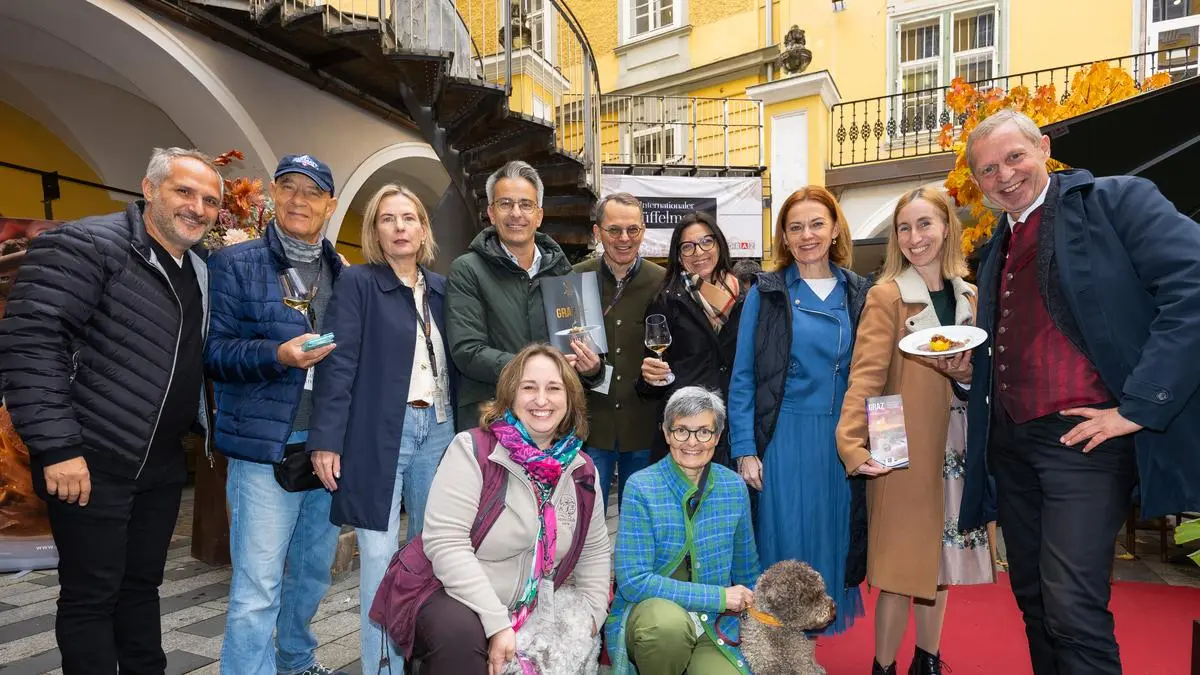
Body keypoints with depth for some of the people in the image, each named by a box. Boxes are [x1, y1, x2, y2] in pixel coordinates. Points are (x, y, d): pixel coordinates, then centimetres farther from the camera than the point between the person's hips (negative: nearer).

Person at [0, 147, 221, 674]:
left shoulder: (201, 273, 11)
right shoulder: (86, 245, -12)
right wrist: (56, 446, -23)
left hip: (162, 464, 7)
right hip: (91, 463, -7)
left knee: (142, 585, 17)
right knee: (91, 594, 4)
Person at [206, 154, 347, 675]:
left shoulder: (343, 274, 11)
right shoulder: (235, 264, -2)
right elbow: (212, 349, -7)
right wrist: (277, 354, -23)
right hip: (266, 447, -5)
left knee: (314, 570, 19)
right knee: (257, 587, -3)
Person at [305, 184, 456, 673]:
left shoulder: (441, 288, 12)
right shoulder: (357, 283, -1)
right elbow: (338, 364, -8)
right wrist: (326, 438, -15)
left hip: (438, 428, 5)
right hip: (379, 430, -4)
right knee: (379, 552, 0)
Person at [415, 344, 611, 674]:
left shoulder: (580, 468, 2)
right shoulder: (472, 451, -14)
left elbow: (594, 550, 12)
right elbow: (446, 543, -22)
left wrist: (591, 617, 2)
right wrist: (497, 623, -25)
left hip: (533, 619, 6)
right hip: (455, 600, -6)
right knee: (459, 632, -34)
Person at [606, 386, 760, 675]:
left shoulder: (734, 487, 0)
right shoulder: (641, 487, -12)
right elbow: (632, 581, -17)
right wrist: (718, 596, -18)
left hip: (712, 625, 3)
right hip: (647, 611, -3)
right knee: (668, 620, -35)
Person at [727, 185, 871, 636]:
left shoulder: (858, 293, 7)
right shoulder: (766, 293, -1)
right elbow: (743, 376, -2)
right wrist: (744, 450, -7)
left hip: (840, 442, 3)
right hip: (782, 439, -3)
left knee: (830, 542, 11)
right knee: (783, 547, 4)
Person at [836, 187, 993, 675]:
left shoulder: (969, 297, 10)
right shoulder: (886, 295, -7)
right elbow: (866, 374, -16)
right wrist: (852, 443, -28)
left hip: (957, 446, 6)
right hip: (905, 447, -5)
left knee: (943, 558, 16)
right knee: (902, 563, 1)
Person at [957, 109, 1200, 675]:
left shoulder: (1116, 200, -4)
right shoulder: (995, 250, 17)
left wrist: (1139, 405, -20)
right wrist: (966, 366, 3)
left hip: (1082, 437, -7)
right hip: (1010, 443, 7)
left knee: (1072, 608, -9)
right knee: (1034, 599, 15)